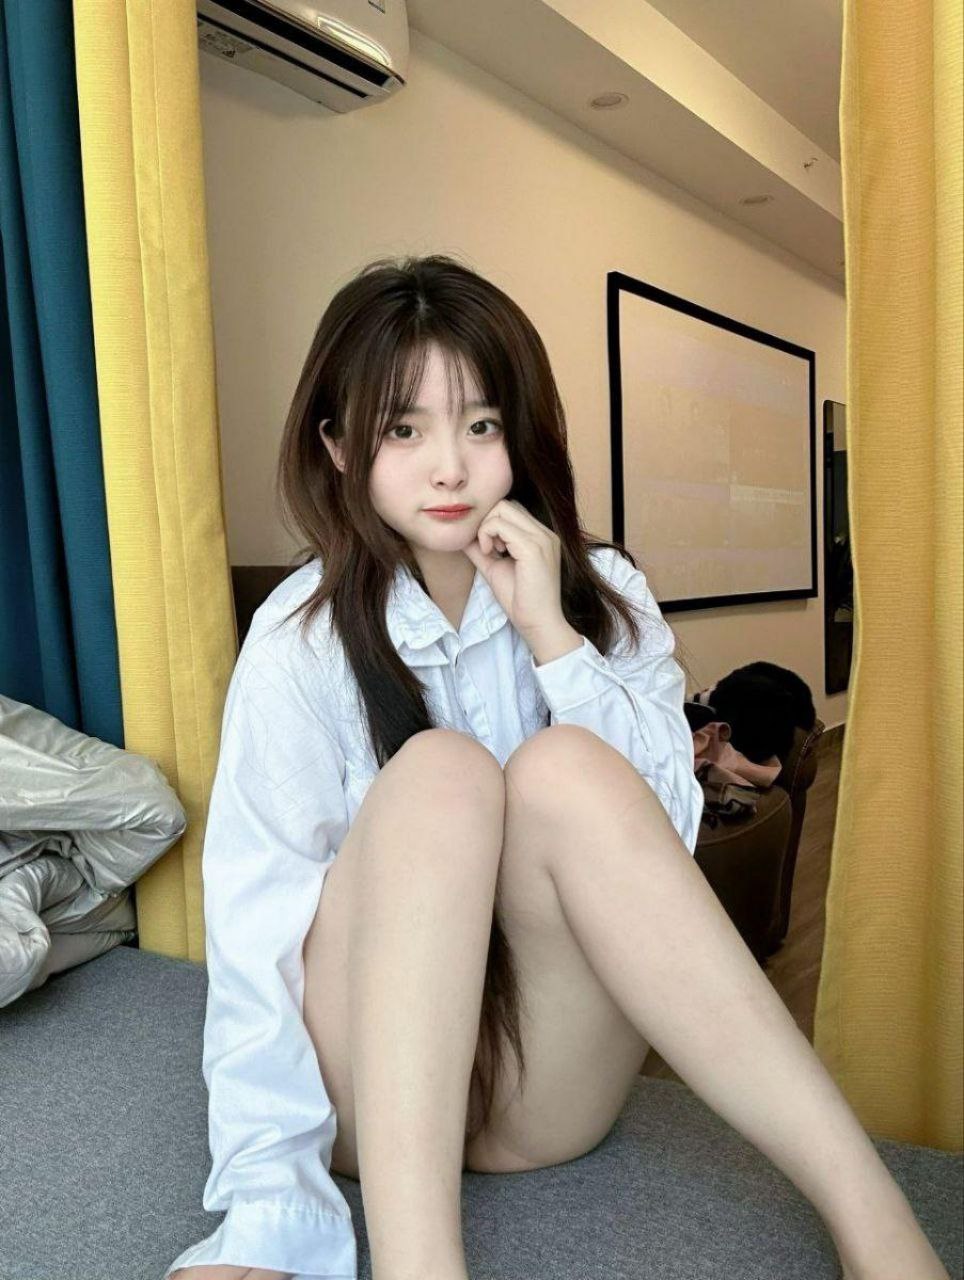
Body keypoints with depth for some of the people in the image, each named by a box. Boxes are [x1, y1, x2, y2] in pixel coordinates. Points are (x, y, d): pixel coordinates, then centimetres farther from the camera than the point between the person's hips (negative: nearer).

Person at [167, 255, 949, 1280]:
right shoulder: (302, 638, -9)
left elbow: (662, 837, -11)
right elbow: (256, 924, -16)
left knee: (564, 768, -28)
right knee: (440, 769, -29)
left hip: (551, 1090, 2)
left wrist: (552, 635, -19)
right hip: (373, 1089, -1)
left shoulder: (603, 595, -1)